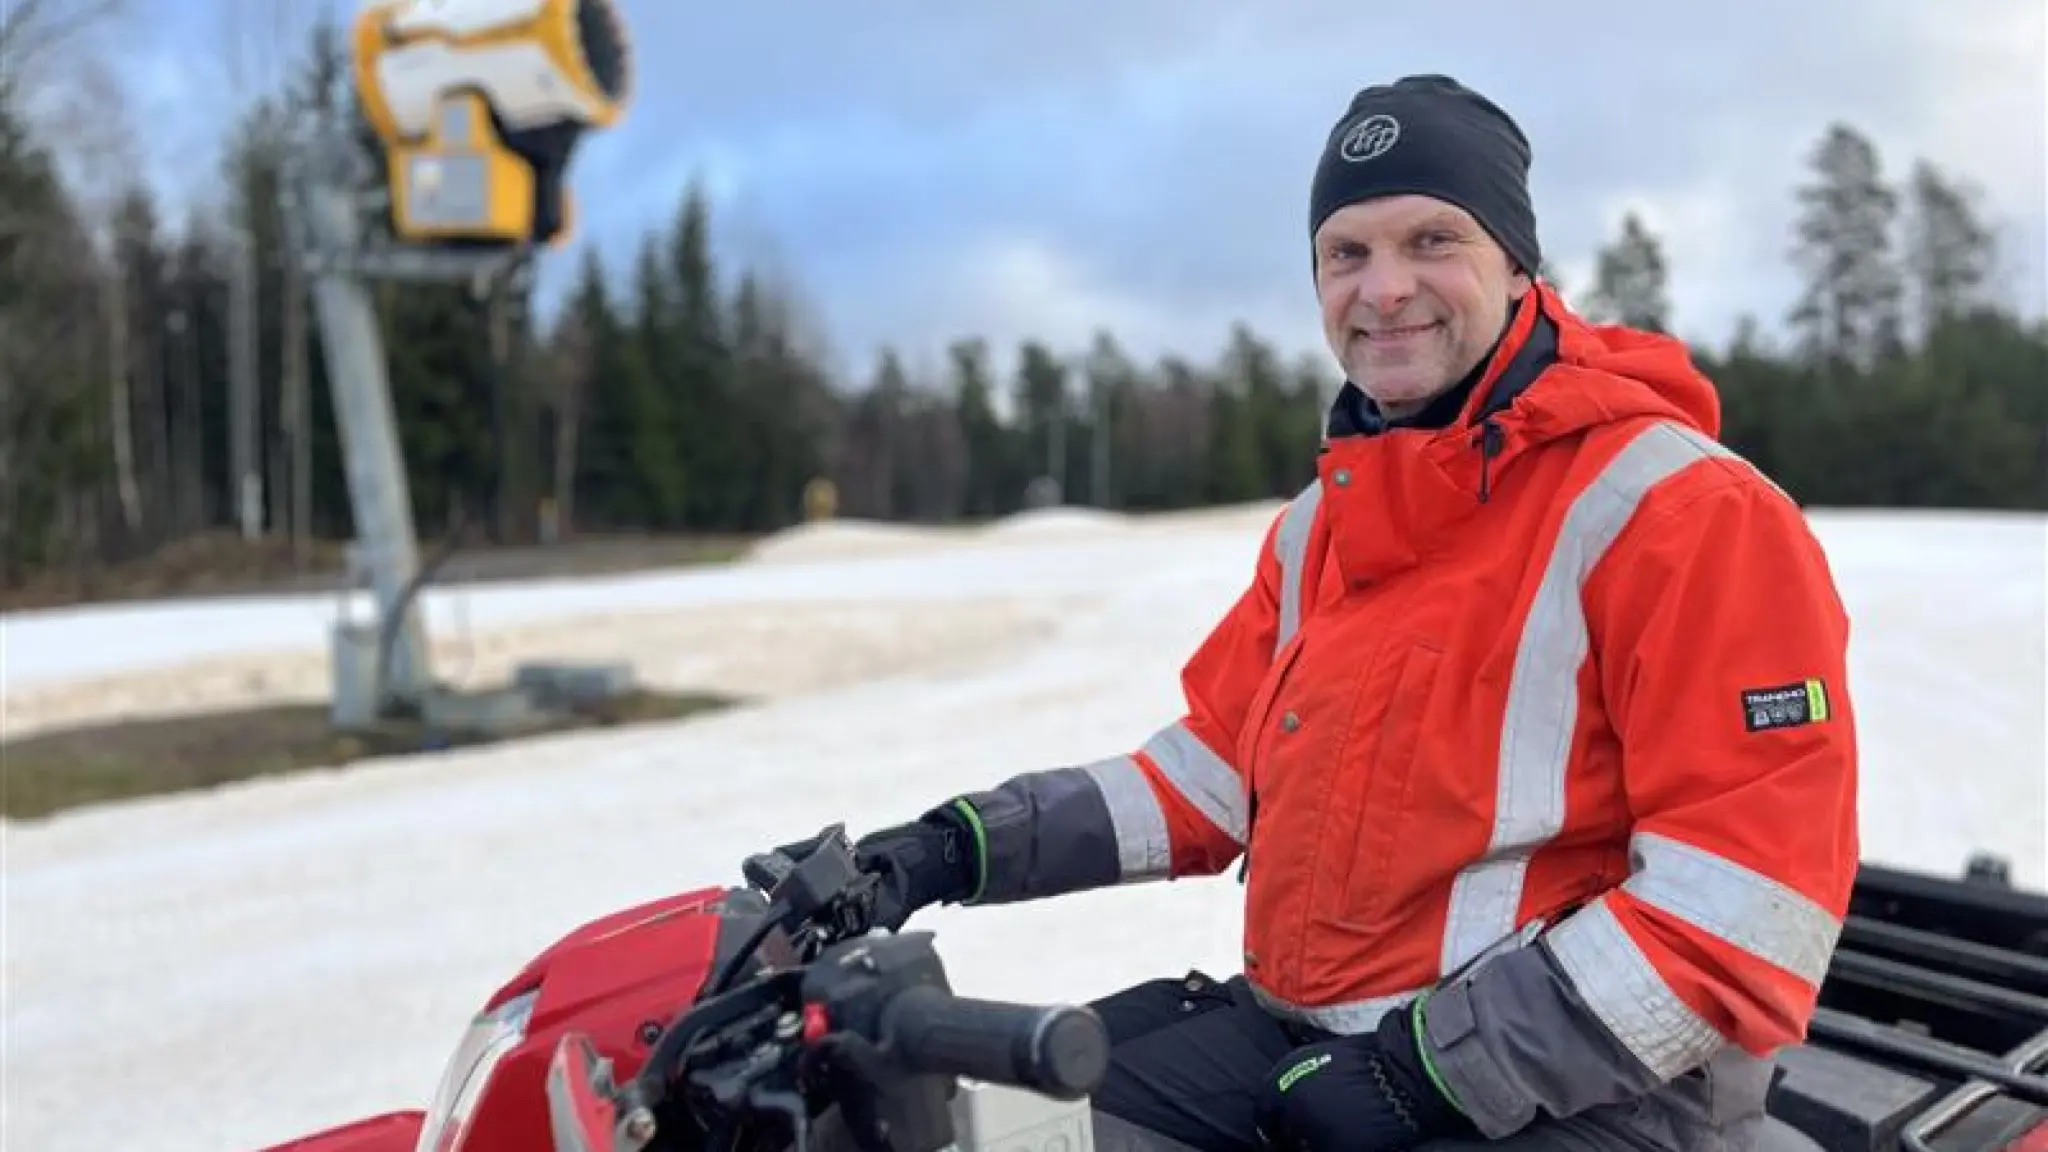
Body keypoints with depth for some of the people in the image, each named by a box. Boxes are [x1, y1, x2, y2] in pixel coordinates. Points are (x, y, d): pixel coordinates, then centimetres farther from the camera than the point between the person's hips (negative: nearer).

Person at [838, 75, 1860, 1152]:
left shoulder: (1679, 510, -13)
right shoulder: (1320, 523, 11)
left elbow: (1752, 905, -17)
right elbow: (1218, 764, 13)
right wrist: (964, 846, 2)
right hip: (1288, 1034, 7)